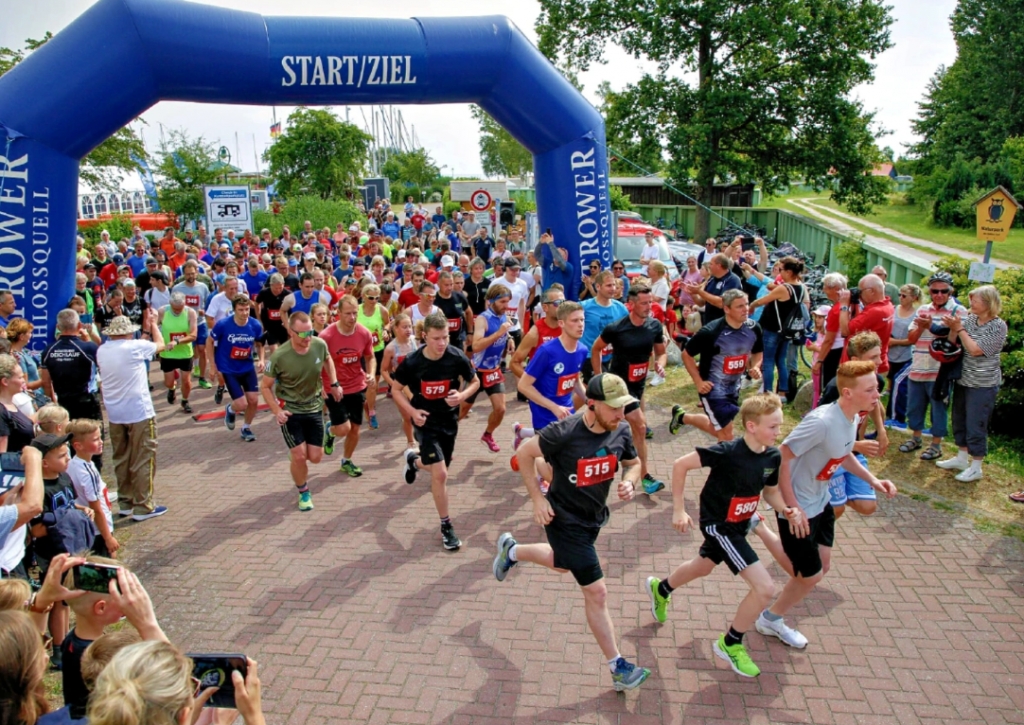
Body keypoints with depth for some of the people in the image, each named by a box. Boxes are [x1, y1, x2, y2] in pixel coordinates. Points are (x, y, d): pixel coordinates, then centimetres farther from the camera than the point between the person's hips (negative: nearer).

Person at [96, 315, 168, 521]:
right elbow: (160, 344, 4)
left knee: (121, 458, 16)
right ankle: (143, 506, 4)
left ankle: (124, 502, 23)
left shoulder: (101, 351, 2)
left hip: (114, 414, 6)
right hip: (139, 412, -6)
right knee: (143, 459, 1)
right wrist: (154, 325, 22)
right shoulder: (135, 347, -14)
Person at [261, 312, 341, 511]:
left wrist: (334, 383, 6)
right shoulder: (279, 356, -24)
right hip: (290, 411, -3)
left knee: (315, 457, 6)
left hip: (315, 408, 4)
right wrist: (277, 411, -21)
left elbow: (328, 360, 13)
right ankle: (303, 493, 19)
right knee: (299, 456, -8)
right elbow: (265, 386, -10)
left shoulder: (320, 345, -15)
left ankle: (296, 451, 42)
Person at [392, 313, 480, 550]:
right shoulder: (412, 362, -19)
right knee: (440, 474, -14)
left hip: (449, 420, 3)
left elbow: (475, 382, 0)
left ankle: (413, 459, 56)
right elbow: (396, 390, -3)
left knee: (439, 470, 20)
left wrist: (463, 395, -20)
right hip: (426, 421, -3)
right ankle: (446, 527, 4)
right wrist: (412, 411, -18)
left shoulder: (457, 357, -17)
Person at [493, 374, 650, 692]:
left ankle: (512, 550, 57)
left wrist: (629, 482, -16)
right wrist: (538, 499, -16)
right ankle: (618, 668, 13)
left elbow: (633, 463, 7)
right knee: (596, 591, -2)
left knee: (563, 564, 32)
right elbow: (524, 453, -15)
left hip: (595, 517, 7)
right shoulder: (564, 433, -30)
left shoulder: (621, 430, -13)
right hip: (565, 520, -7)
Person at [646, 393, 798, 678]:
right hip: (719, 526, -8)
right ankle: (730, 644, 11)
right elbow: (680, 465, -24)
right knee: (765, 588, -12)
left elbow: (770, 491, 7)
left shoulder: (773, 456, -9)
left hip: (741, 523, 8)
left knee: (703, 567, 31)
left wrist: (784, 508, -15)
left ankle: (660, 589, 59)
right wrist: (678, 510, -22)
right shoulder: (727, 451, -30)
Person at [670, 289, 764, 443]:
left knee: (720, 430, 23)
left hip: (734, 387, 7)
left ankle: (682, 417, 45)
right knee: (726, 434, -6)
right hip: (713, 388, -7)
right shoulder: (711, 331, -24)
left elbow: (757, 353, 12)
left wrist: (755, 367, -10)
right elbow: (687, 355, -12)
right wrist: (698, 382, -16)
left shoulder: (753, 328, -8)